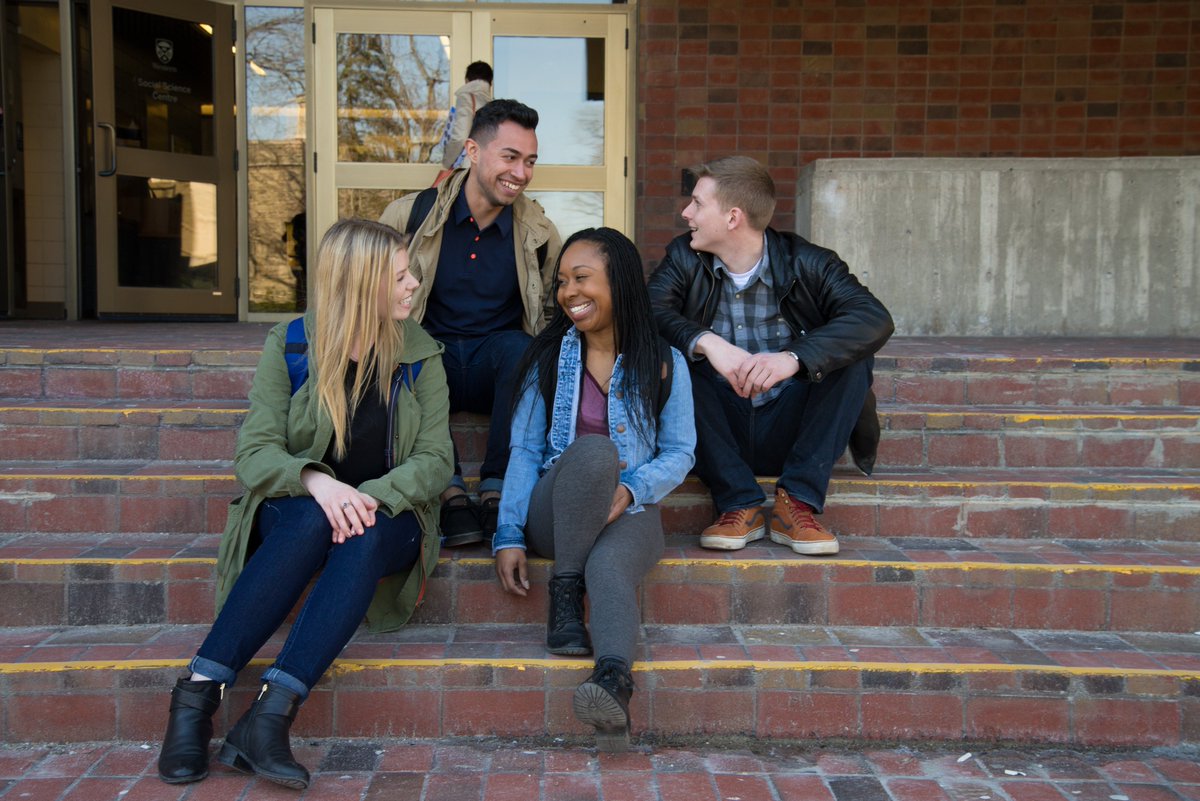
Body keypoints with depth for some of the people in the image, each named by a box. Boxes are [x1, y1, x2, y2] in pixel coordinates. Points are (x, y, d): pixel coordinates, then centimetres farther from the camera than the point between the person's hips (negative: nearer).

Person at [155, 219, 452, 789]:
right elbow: (254, 450, -7)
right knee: (314, 519, -37)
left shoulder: (420, 355, 5)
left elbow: (434, 460, -2)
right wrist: (317, 481, -28)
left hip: (389, 516, 1)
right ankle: (197, 696, -37)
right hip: (295, 509, -1)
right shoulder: (289, 346, 1)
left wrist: (373, 497, -22)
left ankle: (271, 714, -44)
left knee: (364, 535, -35)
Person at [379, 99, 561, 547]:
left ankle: (497, 489, -25)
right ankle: (449, 490, -27)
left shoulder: (538, 233, 3)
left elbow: (555, 314, 15)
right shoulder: (412, 215, -2)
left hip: (498, 373, 1)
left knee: (519, 348, -33)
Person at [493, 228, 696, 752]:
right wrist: (509, 535, -9)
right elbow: (524, 450, 2)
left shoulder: (664, 364, 5)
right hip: (554, 512, 1)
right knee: (594, 450, -33)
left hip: (630, 512, 0)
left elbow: (680, 453, 5)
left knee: (609, 569, -36)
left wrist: (631, 490, -16)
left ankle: (613, 681, -59)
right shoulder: (547, 358, 7)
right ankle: (564, 595, -24)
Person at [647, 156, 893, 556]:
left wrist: (794, 357, -38)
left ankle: (797, 502, -21)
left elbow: (876, 318, -22)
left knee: (852, 356, -22)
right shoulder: (684, 258, 2)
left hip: (787, 432, -1)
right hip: (720, 432, 1)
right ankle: (741, 503, -22)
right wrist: (706, 342, -36)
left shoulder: (806, 263, -5)